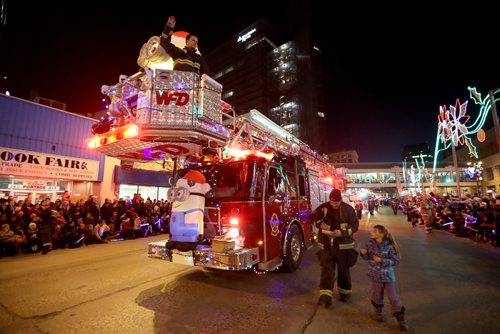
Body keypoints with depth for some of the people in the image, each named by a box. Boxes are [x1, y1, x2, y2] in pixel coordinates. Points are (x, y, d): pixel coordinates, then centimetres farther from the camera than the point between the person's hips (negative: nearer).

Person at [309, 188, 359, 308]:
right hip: (326, 244, 0)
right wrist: (320, 223, -12)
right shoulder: (323, 207, -4)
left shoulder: (348, 209, -6)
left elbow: (355, 225, -5)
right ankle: (325, 296, 6)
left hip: (343, 244, 0)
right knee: (327, 269, 1)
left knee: (343, 269, 15)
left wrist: (341, 232, -18)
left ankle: (344, 292, 36)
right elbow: (312, 217, 7)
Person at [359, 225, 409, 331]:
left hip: (388, 275, -3)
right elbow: (367, 257, 0)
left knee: (393, 297, 5)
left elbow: (395, 261, -14)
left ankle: (400, 318, 25)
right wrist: (363, 253, -22)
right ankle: (377, 311, 42)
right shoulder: (370, 243, -10)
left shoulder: (389, 246, -19)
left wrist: (381, 260, -23)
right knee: (377, 294, 18)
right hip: (376, 275, 3)